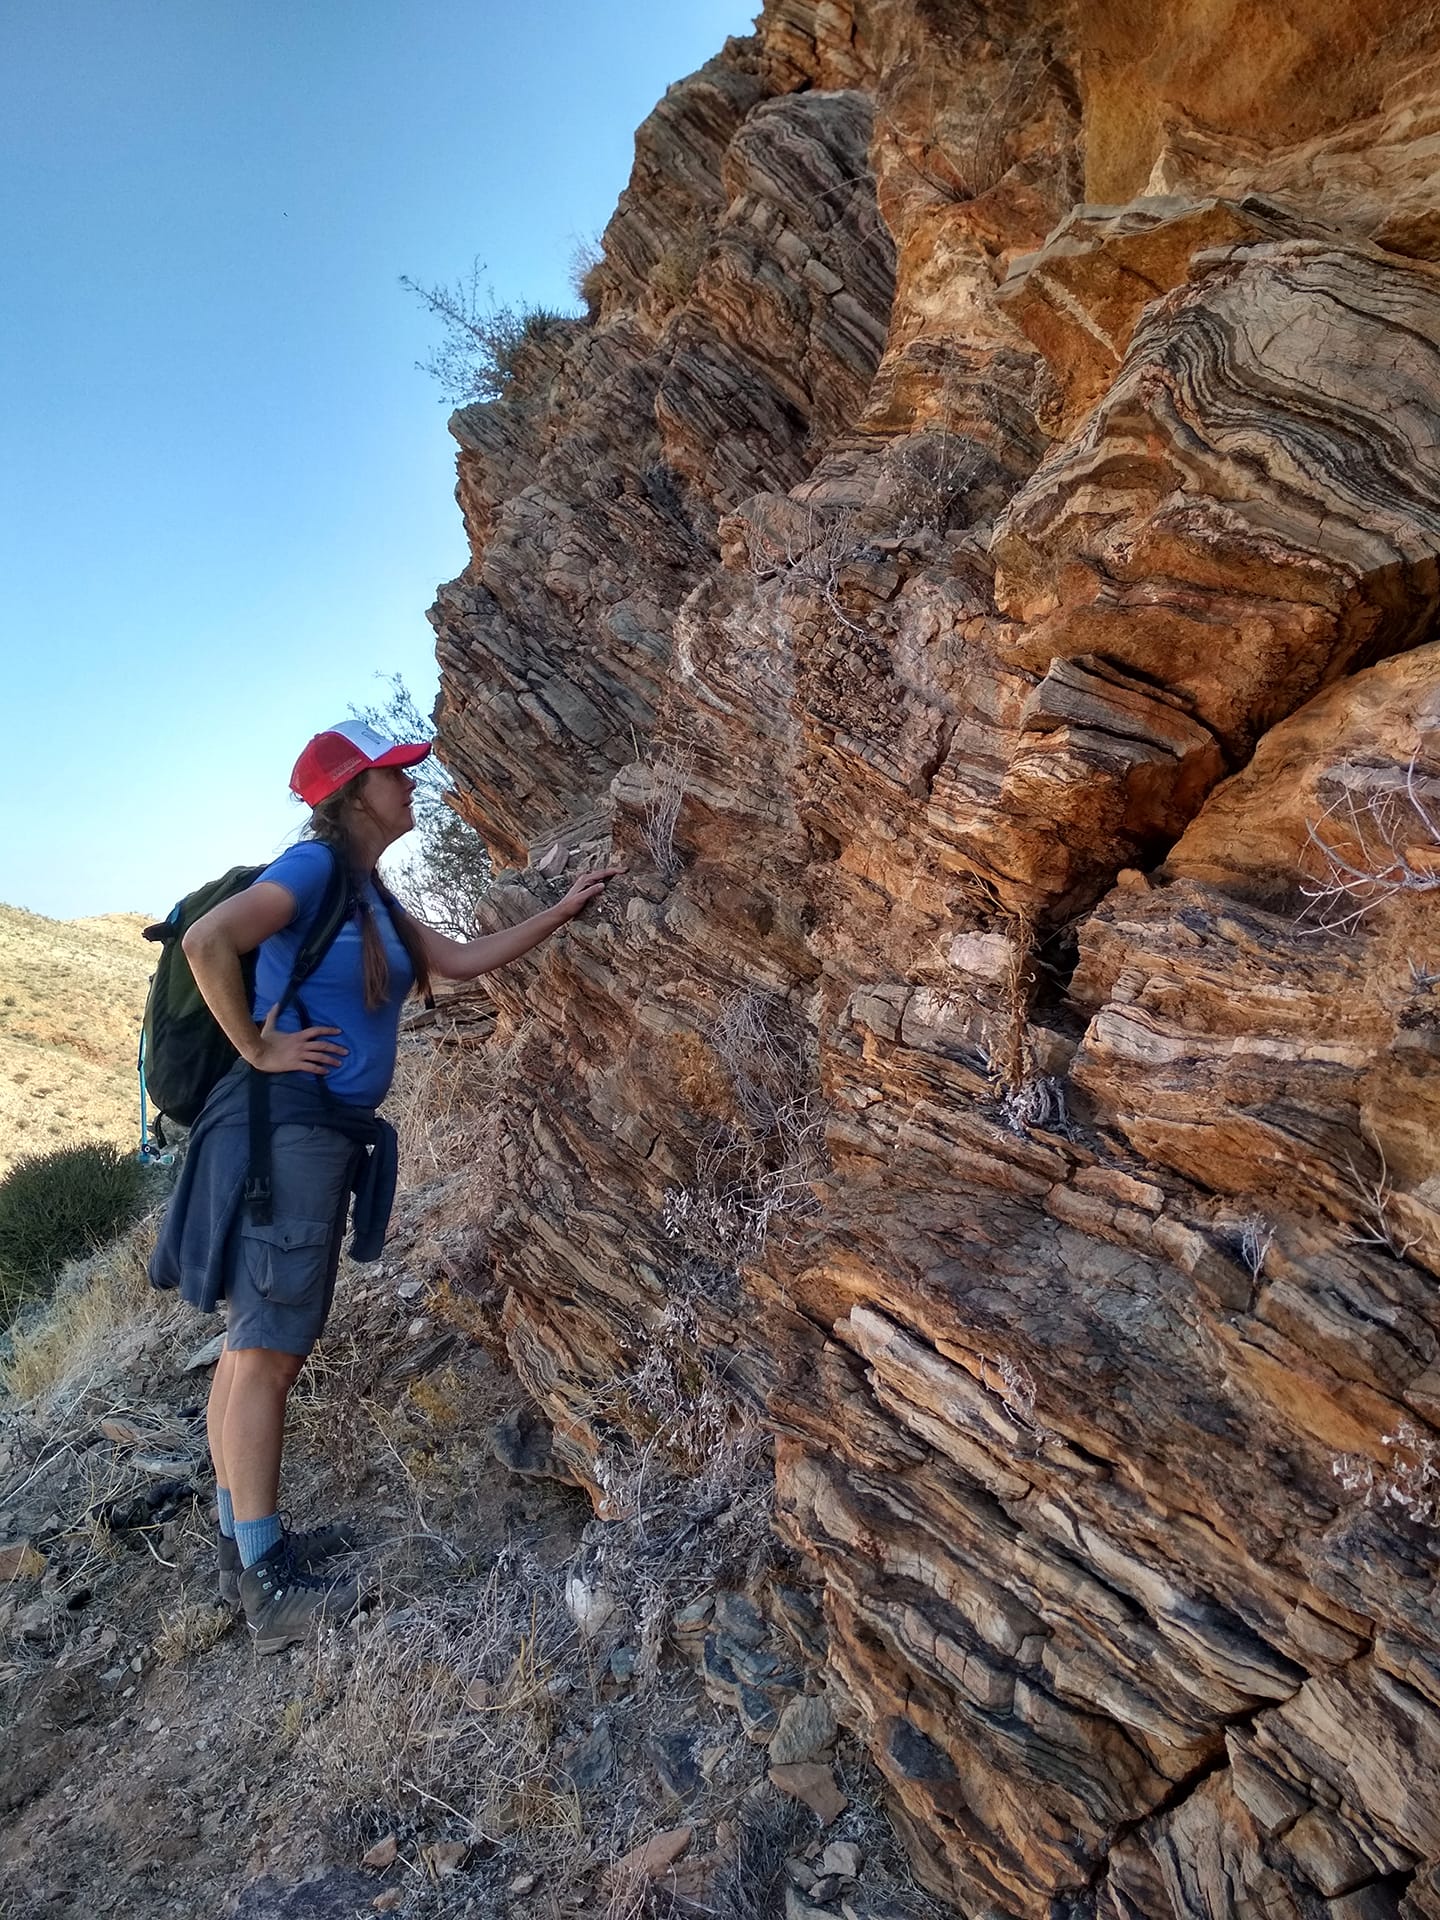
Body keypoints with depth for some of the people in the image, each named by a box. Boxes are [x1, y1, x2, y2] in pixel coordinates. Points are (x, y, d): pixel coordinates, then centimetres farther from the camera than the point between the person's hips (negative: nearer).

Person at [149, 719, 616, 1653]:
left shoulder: (372, 894, 17)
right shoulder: (314, 865, -11)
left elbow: (462, 959, 21)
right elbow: (208, 939, -24)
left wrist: (562, 911, 21)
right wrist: (257, 1050, -16)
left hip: (326, 1129, 10)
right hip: (287, 1125, -10)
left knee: (258, 1346, 15)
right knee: (268, 1351, -3)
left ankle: (247, 1543, 28)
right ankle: (269, 1588, 8)